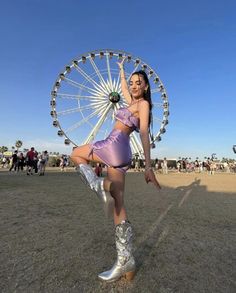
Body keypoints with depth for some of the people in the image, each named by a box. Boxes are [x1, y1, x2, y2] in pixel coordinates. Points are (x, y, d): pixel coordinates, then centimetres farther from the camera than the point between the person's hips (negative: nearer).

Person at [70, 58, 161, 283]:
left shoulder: (143, 104, 2)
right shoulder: (132, 102, 25)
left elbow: (145, 134, -12)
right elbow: (123, 86, 45)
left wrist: (148, 166, -19)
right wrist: (121, 69, 58)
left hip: (114, 145, -8)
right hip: (122, 153, 8)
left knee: (76, 154, 14)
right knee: (118, 205, 3)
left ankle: (100, 186, -11)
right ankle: (126, 262, 8)